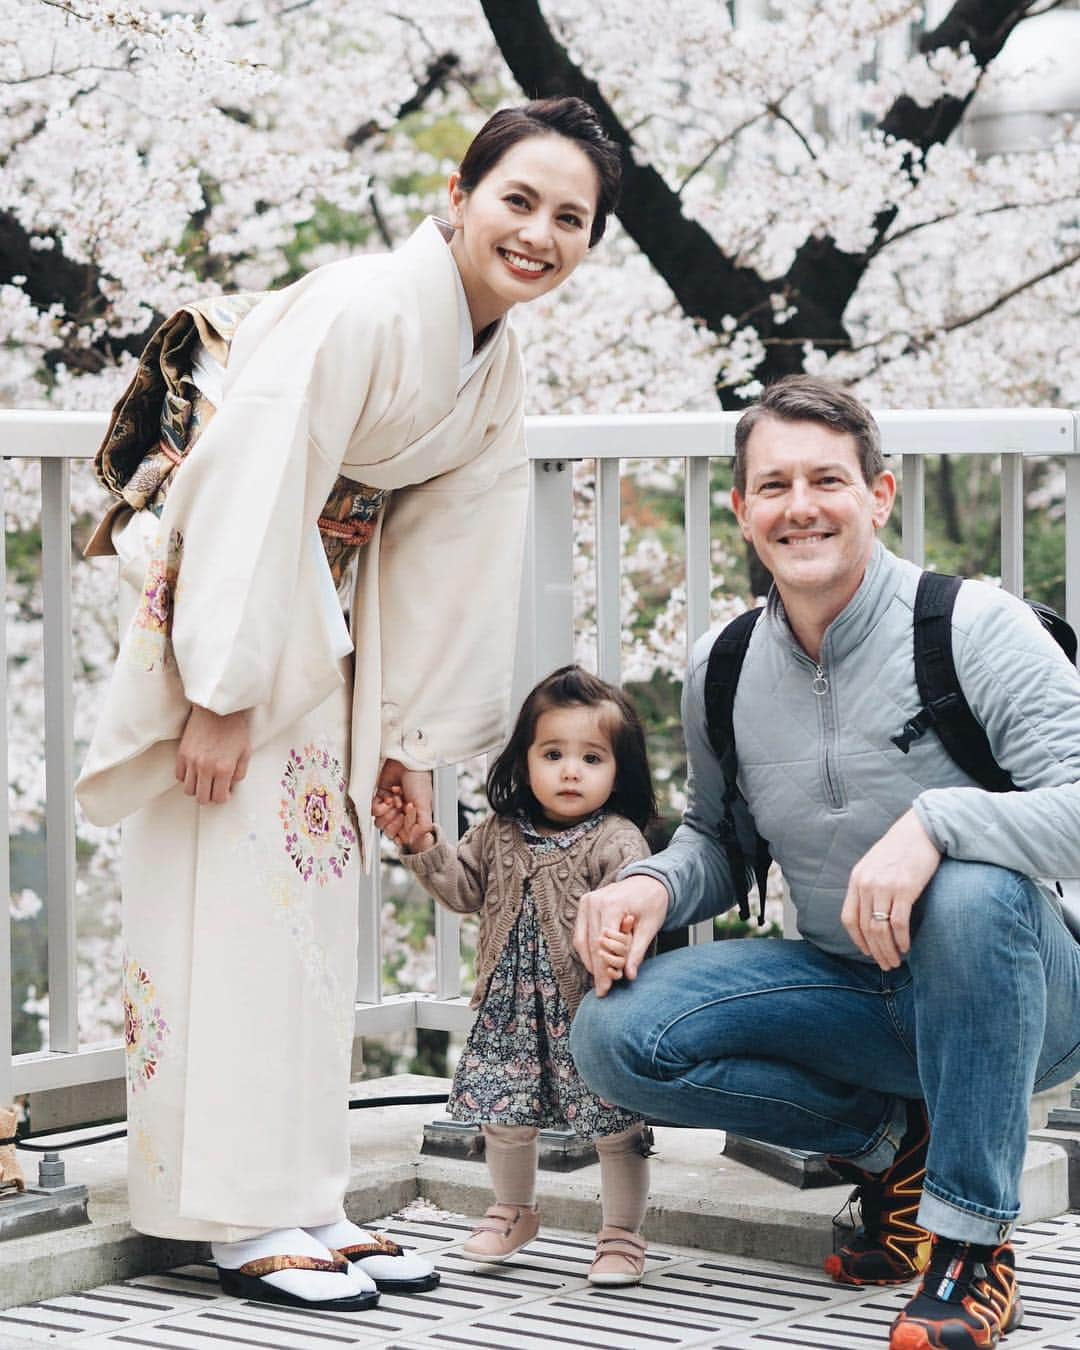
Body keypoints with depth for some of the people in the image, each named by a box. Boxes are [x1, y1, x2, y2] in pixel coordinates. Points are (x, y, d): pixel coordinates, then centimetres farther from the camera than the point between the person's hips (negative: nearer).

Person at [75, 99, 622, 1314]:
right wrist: (222, 695, -26)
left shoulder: (498, 361, 3)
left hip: (321, 613, 9)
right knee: (235, 889, -9)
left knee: (318, 889, 9)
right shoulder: (359, 310, -24)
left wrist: (416, 736, 8)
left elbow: (453, 544, 7)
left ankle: (305, 1200, 15)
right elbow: (253, 495, -26)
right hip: (218, 583, -9)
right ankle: (248, 1221, -5)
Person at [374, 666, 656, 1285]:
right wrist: (421, 844, 3)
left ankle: (622, 1236, 16)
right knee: (504, 1116, 14)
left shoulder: (617, 842, -10)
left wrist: (620, 941, -46)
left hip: (588, 1008, -5)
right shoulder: (501, 834, 9)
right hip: (513, 1006, 5)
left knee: (616, 1126, 0)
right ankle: (514, 1211, 39)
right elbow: (464, 886, 17)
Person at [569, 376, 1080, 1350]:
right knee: (617, 1033, -16)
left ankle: (973, 1243, -23)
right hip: (852, 994, 5)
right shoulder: (722, 671, 1)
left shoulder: (974, 628, -15)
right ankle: (889, 1142, 4)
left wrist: (934, 823, -41)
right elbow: (718, 839, 15)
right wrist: (652, 885, -8)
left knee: (974, 891, -40)